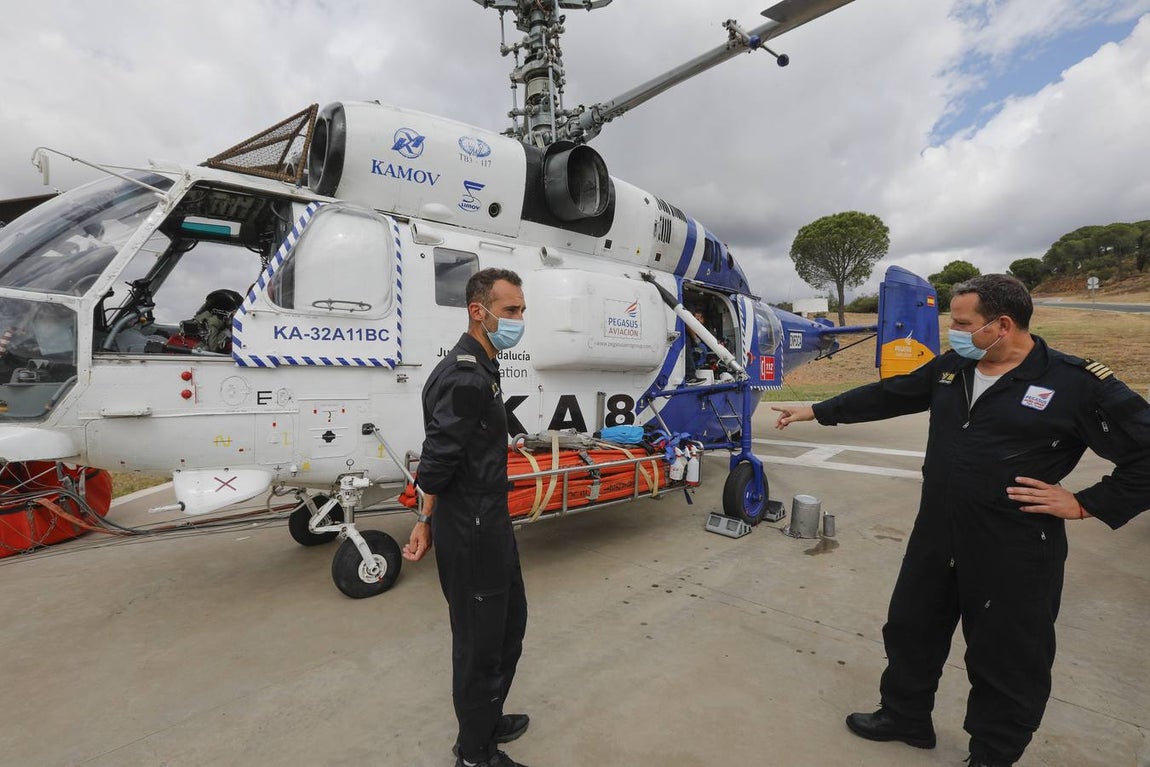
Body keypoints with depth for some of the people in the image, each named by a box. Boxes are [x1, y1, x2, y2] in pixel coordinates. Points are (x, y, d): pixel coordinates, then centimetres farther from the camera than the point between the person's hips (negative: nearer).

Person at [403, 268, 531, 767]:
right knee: (480, 640, 9)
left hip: (490, 524, 10)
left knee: (510, 622, 24)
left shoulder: (481, 370, 10)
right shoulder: (464, 378, -24)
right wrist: (427, 524, -9)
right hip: (469, 532, -10)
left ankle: (489, 721, 46)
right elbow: (436, 463, -23)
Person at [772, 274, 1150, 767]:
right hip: (935, 539, 6)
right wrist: (817, 411, 11)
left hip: (1014, 554, -6)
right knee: (911, 630, 20)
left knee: (1007, 660, 13)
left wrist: (1086, 505, -13)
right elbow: (886, 395, 10)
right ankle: (905, 717, 43)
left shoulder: (1077, 383, -14)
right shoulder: (950, 367, 3)